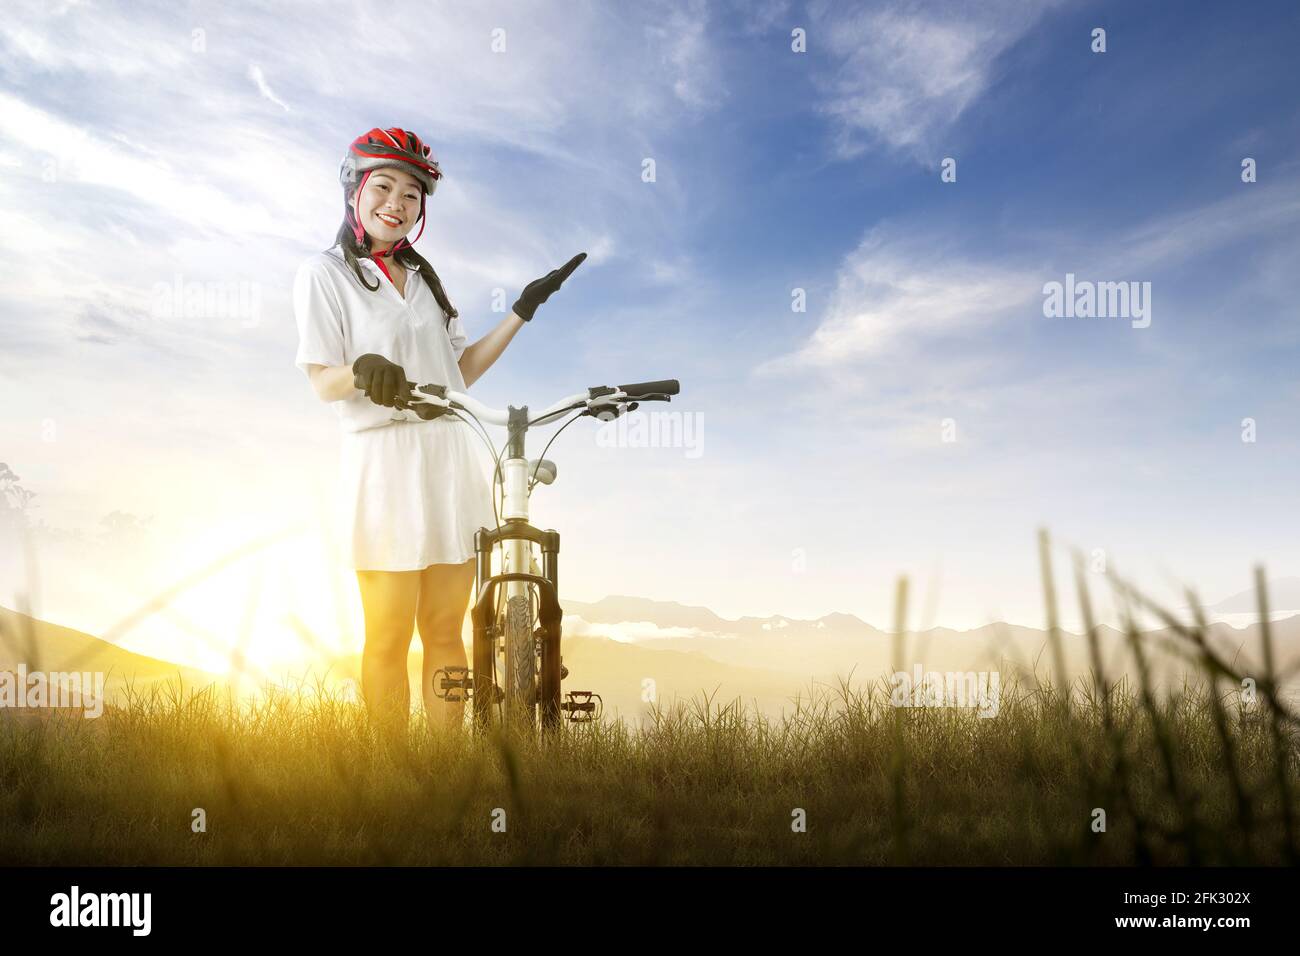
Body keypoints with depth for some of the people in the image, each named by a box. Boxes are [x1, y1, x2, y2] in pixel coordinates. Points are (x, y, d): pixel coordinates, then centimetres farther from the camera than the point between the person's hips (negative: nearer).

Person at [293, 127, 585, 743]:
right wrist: (363, 371, -28)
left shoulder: (423, 277, 20)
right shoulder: (324, 273, 3)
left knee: (445, 630, 7)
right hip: (383, 460, -5)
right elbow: (324, 384, -6)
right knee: (389, 639, -1)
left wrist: (521, 312, 8)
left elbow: (460, 372, 13)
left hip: (452, 460, 5)